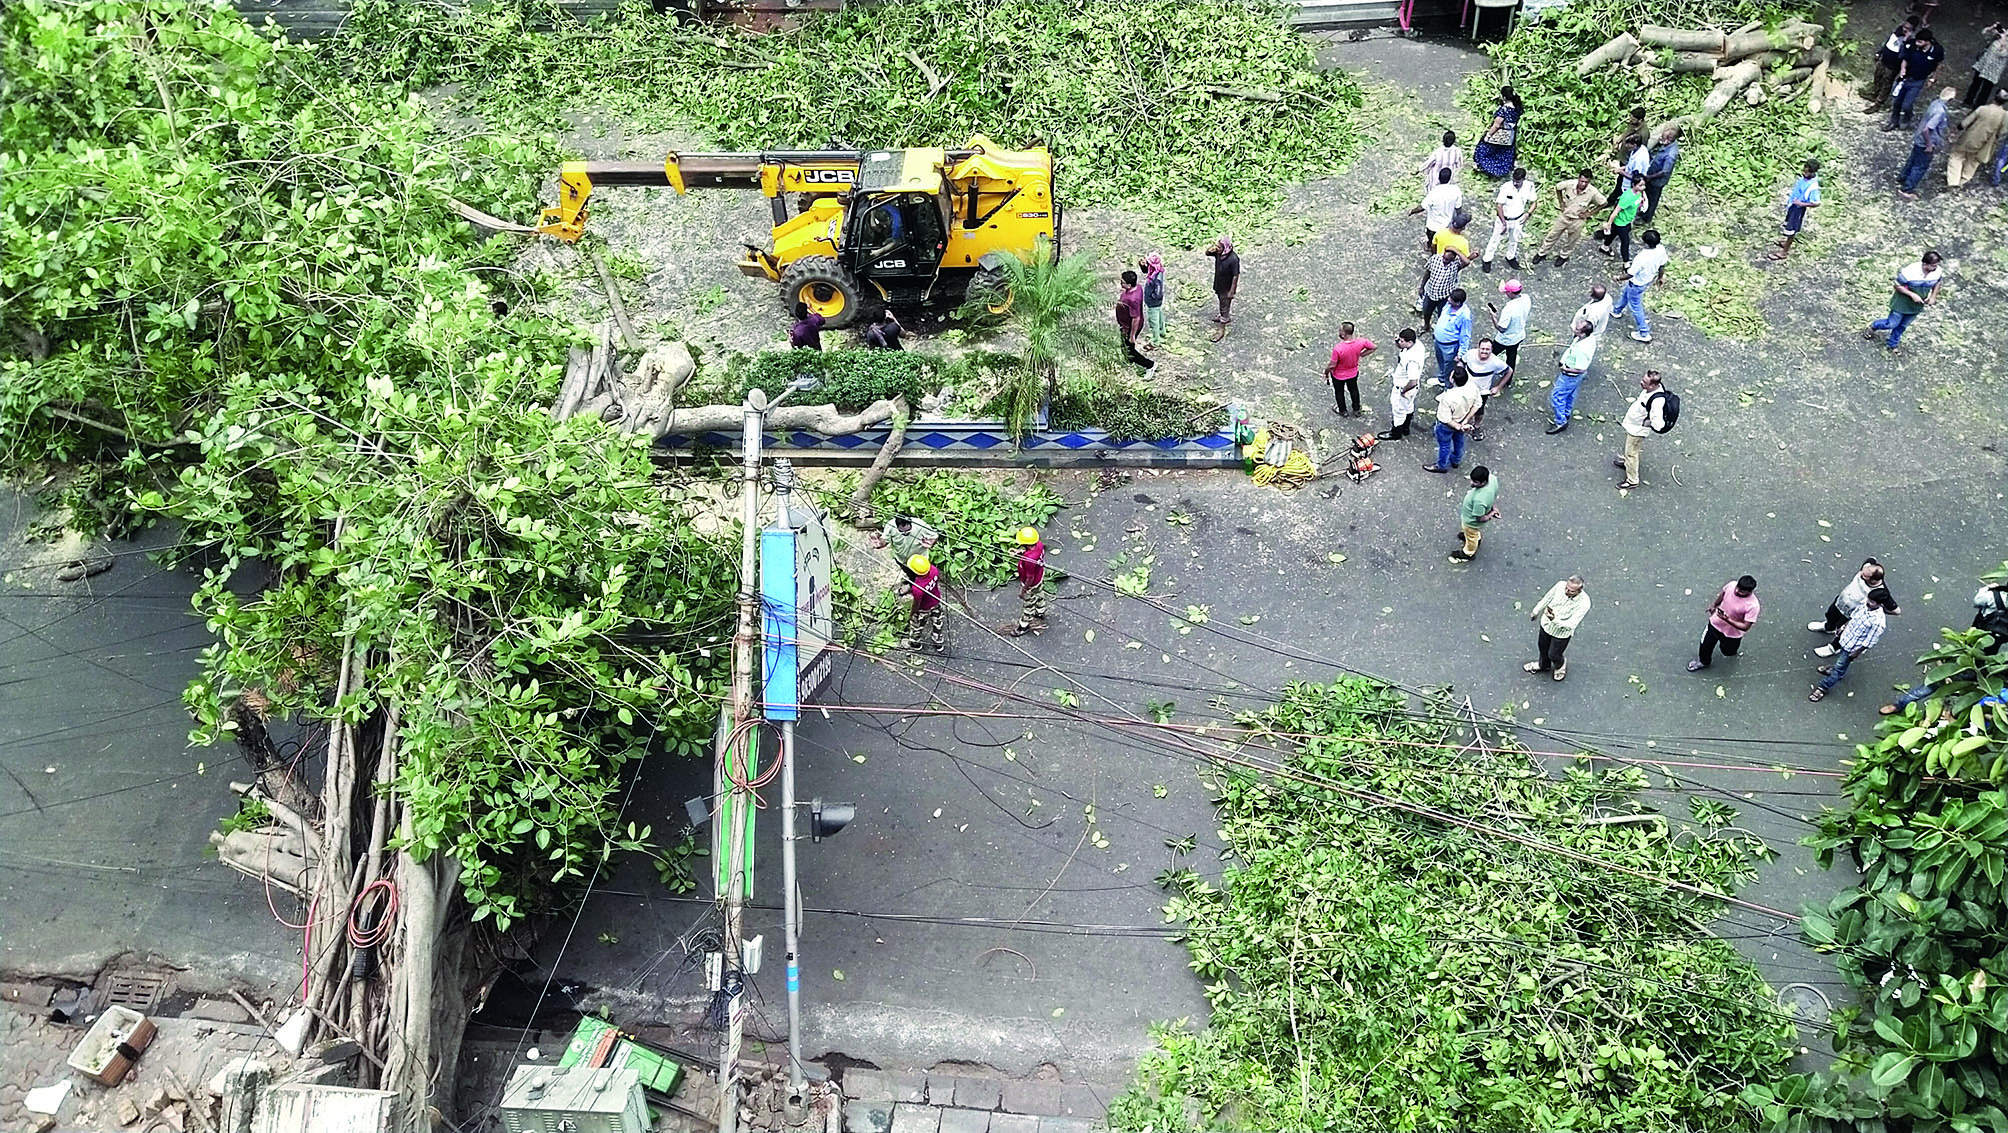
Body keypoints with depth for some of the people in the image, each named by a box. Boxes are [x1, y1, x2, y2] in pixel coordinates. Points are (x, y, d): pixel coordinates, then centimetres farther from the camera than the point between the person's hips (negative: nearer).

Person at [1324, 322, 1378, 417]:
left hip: (1338, 375, -4)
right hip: (1353, 373, 4)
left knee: (1339, 392, 26)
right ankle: (1356, 410, 51)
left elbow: (1332, 365, -28)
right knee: (1353, 389, 31)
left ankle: (1343, 411, 48)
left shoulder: (1338, 348, -40)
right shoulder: (1360, 342, -28)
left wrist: (1326, 371, -7)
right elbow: (1374, 347, -9)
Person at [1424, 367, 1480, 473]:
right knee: (1459, 441, 33)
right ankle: (1456, 460, 60)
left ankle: (1442, 466, 50)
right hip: (1462, 420, 6)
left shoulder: (1448, 397, -43)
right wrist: (1466, 419, -5)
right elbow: (1476, 405, -9)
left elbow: (1446, 419, -32)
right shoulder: (1472, 388, -27)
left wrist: (1458, 426, -18)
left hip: (1448, 425, -5)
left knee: (1444, 445, 24)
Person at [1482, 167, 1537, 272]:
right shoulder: (1506, 188, -28)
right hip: (1503, 218, -4)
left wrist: (1527, 214, -15)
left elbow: (1533, 202, -1)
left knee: (1514, 240, 23)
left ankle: (1510, 258, 48)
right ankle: (1487, 260, 28)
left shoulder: (1529, 186, -17)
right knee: (1495, 239, 10)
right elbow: (1499, 206, -21)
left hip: (1518, 219, 4)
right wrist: (1504, 223, -21)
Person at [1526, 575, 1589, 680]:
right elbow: (1547, 599, -5)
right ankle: (1543, 665, 60)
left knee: (1553, 655, 20)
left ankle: (1560, 665, 56)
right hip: (1546, 624, 4)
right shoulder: (1560, 585, -26)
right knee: (1542, 647, 29)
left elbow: (1571, 624, -33)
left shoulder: (1584, 603, -37)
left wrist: (1555, 620, -49)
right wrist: (1535, 612, 11)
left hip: (1562, 633, -4)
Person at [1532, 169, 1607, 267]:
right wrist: (1561, 203, -3)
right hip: (1564, 216, 1)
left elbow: (1603, 203, -12)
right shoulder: (1570, 184, -25)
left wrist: (1589, 213, -11)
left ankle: (1563, 256, 47)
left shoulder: (1593, 192, -29)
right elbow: (1557, 187, -2)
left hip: (1577, 221, -1)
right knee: (1552, 236, 16)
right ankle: (1542, 253, 38)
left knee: (1570, 242, 20)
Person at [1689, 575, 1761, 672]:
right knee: (1705, 645, 22)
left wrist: (1728, 619, -42)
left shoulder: (1752, 605, -38)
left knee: (1727, 652, 26)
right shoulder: (1732, 585, -23)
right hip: (1715, 623, 3)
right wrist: (1714, 604, 5)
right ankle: (1703, 661, 53)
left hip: (1732, 634, -3)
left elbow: (1745, 627, -31)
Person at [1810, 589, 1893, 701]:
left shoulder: (1878, 622, -39)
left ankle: (1823, 688, 30)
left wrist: (1857, 652, -13)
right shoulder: (1865, 603, -19)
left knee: (1840, 668, 12)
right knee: (1842, 654, 34)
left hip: (1854, 647, -6)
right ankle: (1835, 669, 63)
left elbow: (1870, 642, -25)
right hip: (1847, 637, 6)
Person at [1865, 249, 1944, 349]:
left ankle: (1893, 345, 45)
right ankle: (1873, 326, 41)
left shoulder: (1938, 272, -18)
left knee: (1903, 326, 22)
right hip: (1902, 303, -5)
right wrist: (1912, 295, -29)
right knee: (1891, 324, 10)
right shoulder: (1910, 271, -33)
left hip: (1917, 307, 5)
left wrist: (1933, 297, -4)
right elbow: (1898, 285, -21)